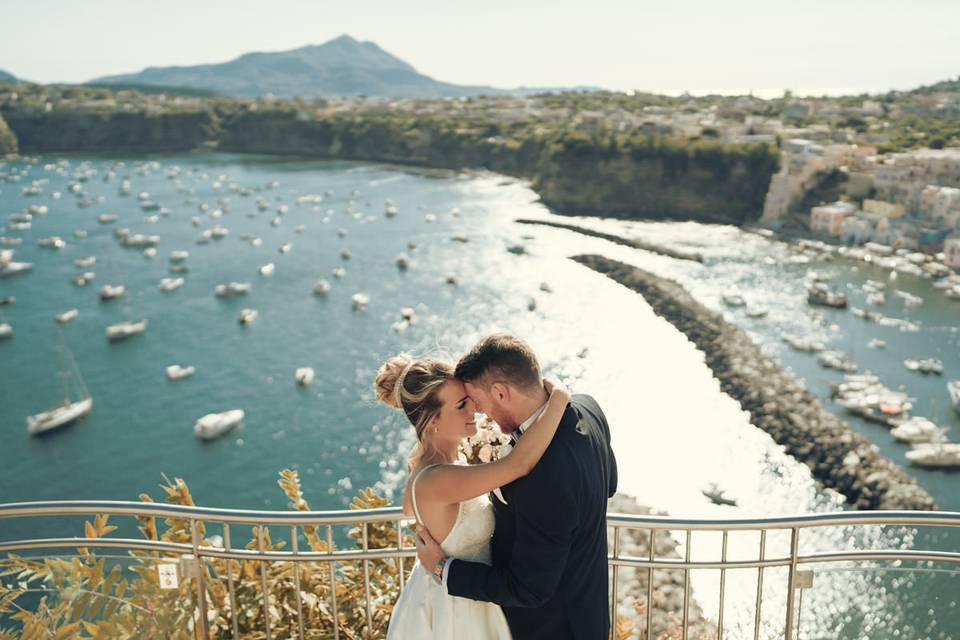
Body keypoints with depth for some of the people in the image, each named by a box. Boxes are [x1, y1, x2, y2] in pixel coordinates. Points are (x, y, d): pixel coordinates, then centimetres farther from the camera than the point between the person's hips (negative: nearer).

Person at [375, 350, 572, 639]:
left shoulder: (427, 457, -8)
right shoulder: (435, 479, -37)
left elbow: (410, 508, 10)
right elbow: (518, 464, -47)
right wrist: (559, 398, -37)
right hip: (454, 613, -8)